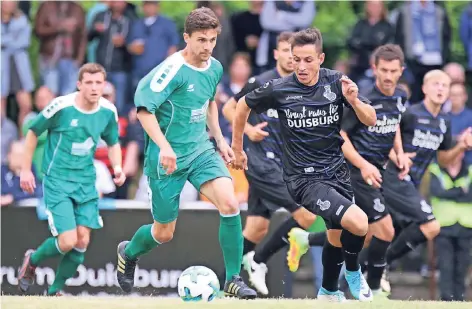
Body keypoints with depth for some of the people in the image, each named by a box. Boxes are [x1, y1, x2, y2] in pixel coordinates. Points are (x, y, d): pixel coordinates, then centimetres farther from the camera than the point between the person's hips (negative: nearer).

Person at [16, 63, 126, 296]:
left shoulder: (108, 111, -3)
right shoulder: (61, 106, -16)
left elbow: (113, 143, 15)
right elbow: (33, 132, -1)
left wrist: (117, 167, -4)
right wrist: (25, 169, -1)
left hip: (86, 182, 5)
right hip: (57, 181, -5)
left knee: (82, 241, -3)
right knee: (67, 241, -15)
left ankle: (55, 291, 17)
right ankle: (32, 260, 17)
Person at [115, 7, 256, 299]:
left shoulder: (215, 68, 3)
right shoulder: (173, 70, -19)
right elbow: (144, 108, -23)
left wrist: (219, 138, 17)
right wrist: (164, 146, -33)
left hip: (201, 150, 5)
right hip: (169, 158, -5)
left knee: (229, 203, -20)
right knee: (164, 233, 6)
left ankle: (233, 281, -11)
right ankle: (128, 253, 41)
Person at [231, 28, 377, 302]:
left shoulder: (336, 82, -6)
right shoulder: (278, 89, -13)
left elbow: (371, 120, -3)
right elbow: (243, 106, 5)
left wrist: (353, 101, -23)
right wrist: (238, 149, 13)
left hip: (337, 171, 5)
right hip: (305, 179, -5)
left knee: (338, 235, 17)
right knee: (359, 223, -22)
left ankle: (329, 292, 42)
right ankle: (353, 271, 8)